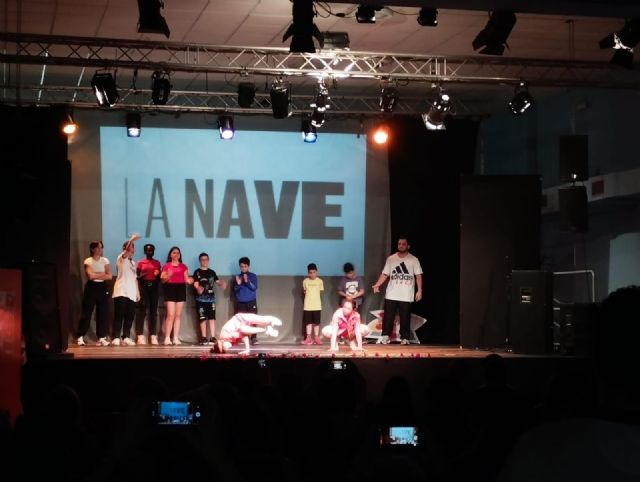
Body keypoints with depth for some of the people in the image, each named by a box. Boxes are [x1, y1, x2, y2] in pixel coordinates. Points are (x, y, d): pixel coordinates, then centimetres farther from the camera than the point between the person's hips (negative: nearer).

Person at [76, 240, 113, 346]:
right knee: (86, 312, -4)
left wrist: (96, 275, -10)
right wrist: (102, 274, -6)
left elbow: (109, 276, -3)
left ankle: (102, 337, 4)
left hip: (103, 287, 3)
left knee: (103, 313, 0)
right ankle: (80, 337, 0)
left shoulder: (105, 261, 7)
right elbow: (90, 276, -16)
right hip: (91, 287, -3)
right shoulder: (88, 261, -2)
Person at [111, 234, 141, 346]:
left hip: (131, 293, 7)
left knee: (129, 317, 4)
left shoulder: (133, 262, 22)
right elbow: (125, 253, -23)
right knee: (119, 315, -8)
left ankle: (126, 337, 9)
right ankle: (116, 338, -8)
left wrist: (137, 292, 14)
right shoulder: (121, 258, 1)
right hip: (121, 292, -6)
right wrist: (131, 240, -38)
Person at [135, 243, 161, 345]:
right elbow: (136, 276, 5)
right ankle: (140, 336, -11)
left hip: (154, 287, 3)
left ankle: (153, 336, 2)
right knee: (141, 311, -8)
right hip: (143, 287, -2)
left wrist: (158, 274, -7)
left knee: (153, 311, 0)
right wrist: (141, 276, -16)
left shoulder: (157, 263, 13)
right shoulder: (141, 262, 7)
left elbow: (159, 277, 14)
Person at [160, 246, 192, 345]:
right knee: (170, 314, -12)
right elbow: (162, 279, 1)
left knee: (178, 315, 2)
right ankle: (167, 338, -10)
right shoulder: (166, 266, 6)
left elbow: (186, 279, 11)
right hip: (170, 289, -3)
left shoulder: (183, 266, 14)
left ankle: (176, 338, 3)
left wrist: (189, 281, -11)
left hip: (181, 289, 3)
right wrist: (167, 277, -19)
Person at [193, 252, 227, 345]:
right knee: (202, 319, -2)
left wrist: (222, 284, -9)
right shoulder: (197, 272, 1)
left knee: (212, 318, -1)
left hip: (211, 298, 3)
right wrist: (198, 288, -28)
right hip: (201, 299, -3)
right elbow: (195, 284, -6)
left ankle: (212, 338, 0)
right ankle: (203, 338, 4)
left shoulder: (212, 272, 14)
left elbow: (217, 281, 14)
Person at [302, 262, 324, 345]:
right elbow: (305, 291, 11)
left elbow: (321, 291, 9)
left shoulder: (320, 281, -1)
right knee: (308, 322, 2)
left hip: (317, 305, 0)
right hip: (307, 305, 0)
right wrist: (309, 297, 5)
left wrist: (314, 297, 9)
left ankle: (316, 338, 9)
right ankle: (308, 338, 7)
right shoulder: (305, 281, -1)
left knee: (316, 322, 3)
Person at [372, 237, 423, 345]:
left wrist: (419, 290, -10)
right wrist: (377, 285, -7)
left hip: (406, 295, -2)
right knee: (388, 316, 1)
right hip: (391, 295, 2)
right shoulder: (391, 259, 7)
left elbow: (418, 276, -1)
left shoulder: (413, 260, 1)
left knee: (405, 317, 2)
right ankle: (385, 336, 9)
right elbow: (385, 274, 7)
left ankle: (404, 338, 10)